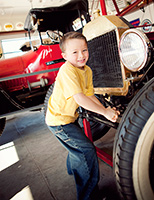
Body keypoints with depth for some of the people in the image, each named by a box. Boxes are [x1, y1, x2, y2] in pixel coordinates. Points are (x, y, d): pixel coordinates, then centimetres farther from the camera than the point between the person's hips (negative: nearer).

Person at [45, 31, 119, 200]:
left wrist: (106, 110, -12)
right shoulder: (67, 70, -28)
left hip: (69, 116, 9)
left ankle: (73, 168, 62)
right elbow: (80, 99, -33)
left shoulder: (87, 70, 0)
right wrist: (105, 112, -27)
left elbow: (90, 95, 0)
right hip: (59, 120, -9)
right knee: (87, 150, -8)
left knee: (77, 145, 31)